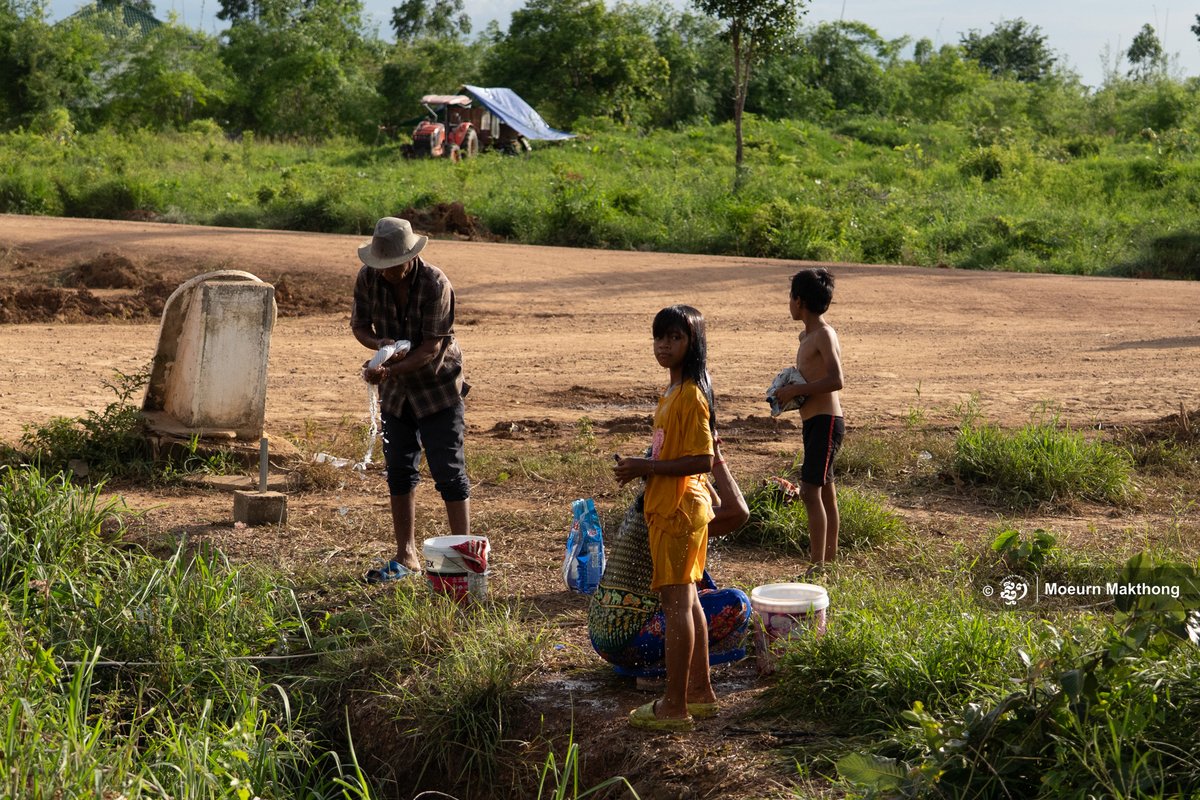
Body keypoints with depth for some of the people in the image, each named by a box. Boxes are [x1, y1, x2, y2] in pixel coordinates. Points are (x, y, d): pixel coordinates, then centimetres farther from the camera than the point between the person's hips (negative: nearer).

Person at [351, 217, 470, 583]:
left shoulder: (435, 284, -24)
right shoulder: (368, 278, -9)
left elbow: (431, 348, -25)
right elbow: (359, 325, 2)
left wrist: (389, 370, -38)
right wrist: (380, 344, -21)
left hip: (437, 386, -5)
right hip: (395, 390, 5)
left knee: (449, 471, -5)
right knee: (399, 470, 10)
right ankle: (406, 557, 21)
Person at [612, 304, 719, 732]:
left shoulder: (690, 395, -18)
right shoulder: (673, 392, 13)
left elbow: (702, 460, -23)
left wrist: (647, 468, -20)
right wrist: (642, 467, 8)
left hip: (679, 510, -10)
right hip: (671, 507, 10)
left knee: (676, 602, -6)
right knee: (686, 599, 16)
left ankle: (675, 706, -1)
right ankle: (700, 688, 27)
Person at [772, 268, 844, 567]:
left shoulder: (824, 334, -14)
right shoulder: (806, 336, 16)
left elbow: (835, 380, -25)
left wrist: (795, 390, -20)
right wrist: (789, 391, 9)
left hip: (825, 421, -10)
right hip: (814, 420, 10)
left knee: (810, 490, -15)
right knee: (825, 491, 15)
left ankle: (818, 566, -16)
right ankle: (830, 558, 23)